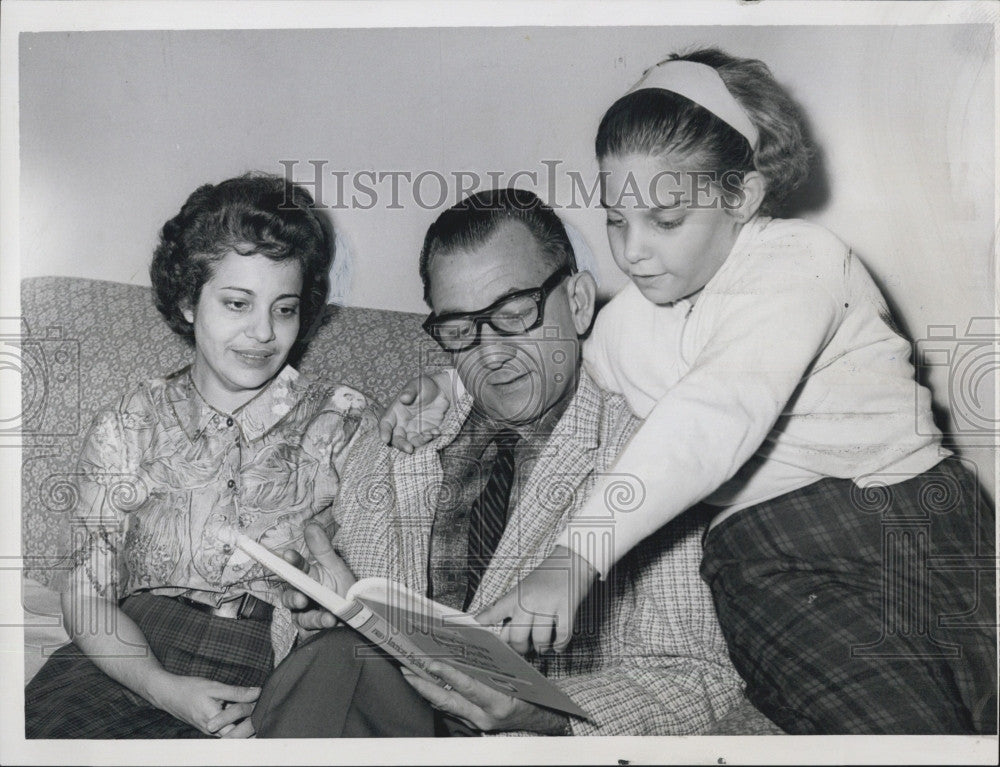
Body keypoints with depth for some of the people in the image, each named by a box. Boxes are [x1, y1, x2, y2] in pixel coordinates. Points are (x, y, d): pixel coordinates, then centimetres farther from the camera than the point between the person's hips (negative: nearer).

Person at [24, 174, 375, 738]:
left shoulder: (345, 421, 2)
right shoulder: (127, 428, 6)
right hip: (136, 664, 1)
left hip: (290, 678, 0)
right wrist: (162, 687, -15)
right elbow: (88, 595, 4)